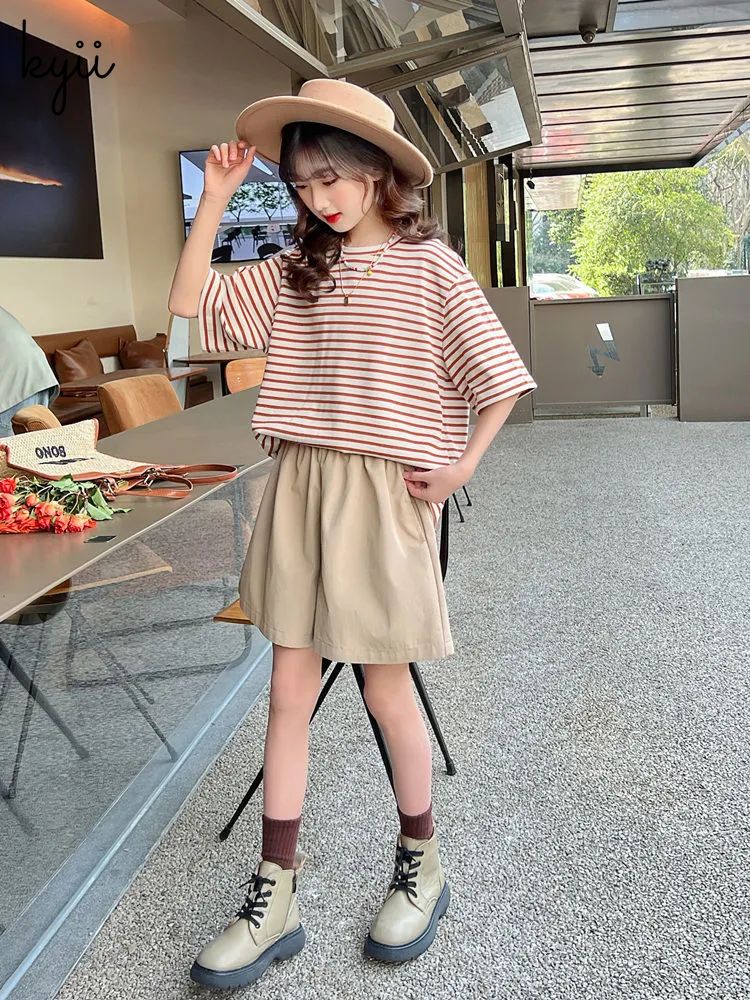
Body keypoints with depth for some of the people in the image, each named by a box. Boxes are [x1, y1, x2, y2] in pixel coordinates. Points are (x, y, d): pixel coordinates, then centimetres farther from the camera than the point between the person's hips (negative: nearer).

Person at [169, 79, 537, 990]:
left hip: (383, 494, -4)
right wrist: (215, 197, 2)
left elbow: (501, 379, -3)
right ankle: (274, 896, 18)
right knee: (289, 690, 6)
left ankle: (421, 866, 31)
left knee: (385, 688, 6)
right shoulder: (294, 268, 10)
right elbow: (190, 301, 6)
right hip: (297, 488, 5)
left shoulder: (428, 264, -3)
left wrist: (458, 468, -8)